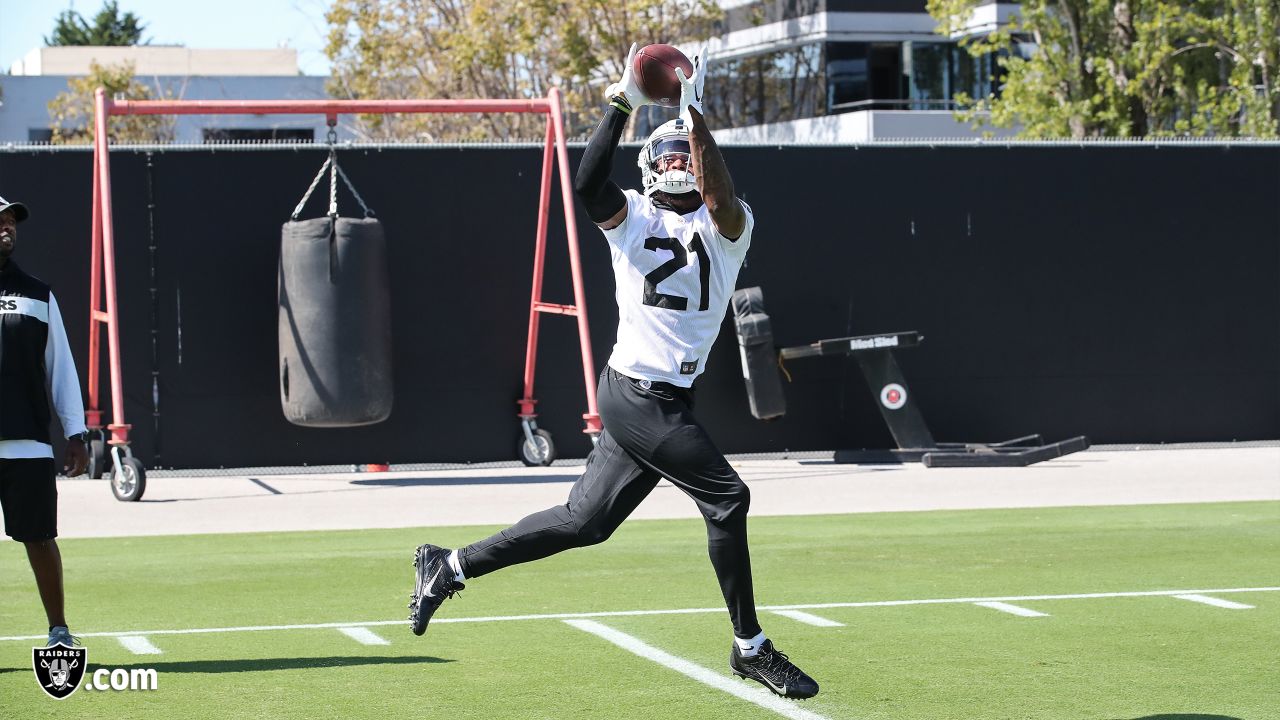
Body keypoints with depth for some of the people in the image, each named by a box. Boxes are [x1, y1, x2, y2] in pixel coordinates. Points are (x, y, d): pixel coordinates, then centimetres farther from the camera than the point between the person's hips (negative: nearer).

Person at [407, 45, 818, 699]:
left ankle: (450, 566, 24)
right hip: (638, 394, -5)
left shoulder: (727, 226, 7)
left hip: (666, 401, 5)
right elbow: (587, 185, -17)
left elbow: (720, 201, -17)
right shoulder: (632, 218, 4)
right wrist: (620, 108, -23)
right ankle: (750, 649, 0)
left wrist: (695, 118, -24)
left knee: (583, 522, 10)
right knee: (726, 498, -11)